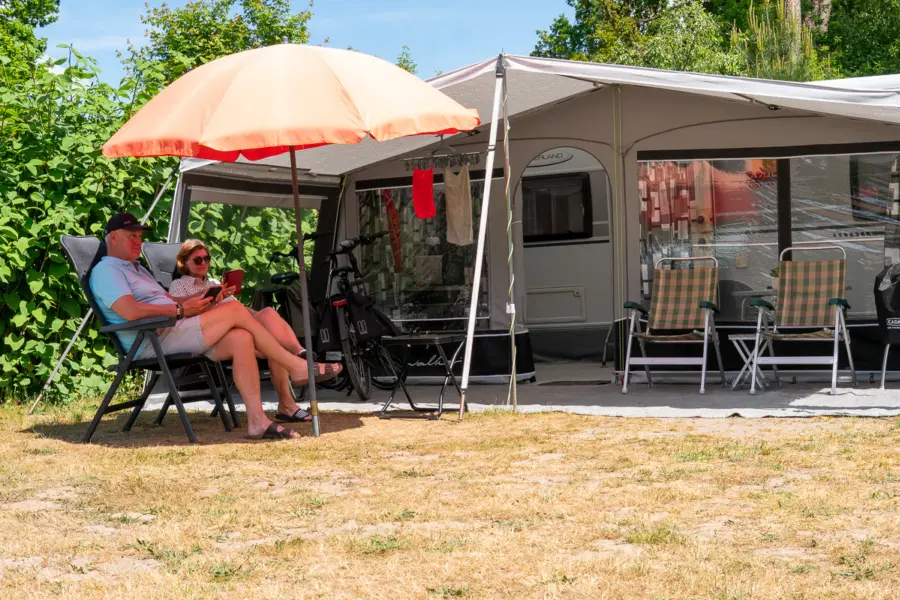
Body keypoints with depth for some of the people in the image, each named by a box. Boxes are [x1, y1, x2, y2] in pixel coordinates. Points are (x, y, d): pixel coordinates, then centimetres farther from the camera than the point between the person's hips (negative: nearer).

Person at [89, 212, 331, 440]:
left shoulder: (136, 269, 30)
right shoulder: (105, 270, -3)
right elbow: (130, 311, -19)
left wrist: (202, 298, 6)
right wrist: (181, 310, -14)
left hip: (175, 334, 10)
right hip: (154, 342, -10)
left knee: (240, 338, -15)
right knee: (235, 310, -17)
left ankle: (256, 420, -19)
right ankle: (295, 367, -9)